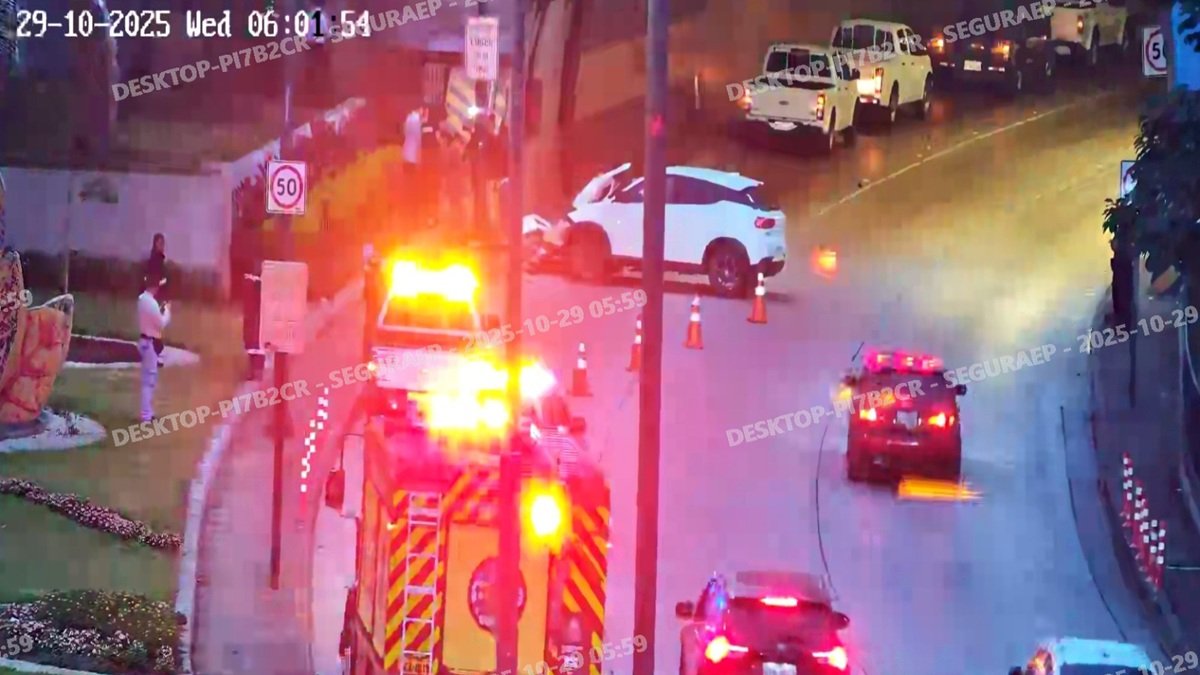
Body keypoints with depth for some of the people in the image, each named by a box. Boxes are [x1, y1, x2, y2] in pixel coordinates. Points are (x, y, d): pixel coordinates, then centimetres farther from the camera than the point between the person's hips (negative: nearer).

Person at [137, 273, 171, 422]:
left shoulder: (142, 299, 9)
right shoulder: (151, 302, -21)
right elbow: (161, 323, -18)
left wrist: (161, 309, 8)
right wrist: (167, 310, -4)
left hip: (146, 340, 10)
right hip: (150, 342, -10)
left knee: (150, 377, 17)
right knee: (149, 379, -7)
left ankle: (148, 412, 24)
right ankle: (146, 415, -6)